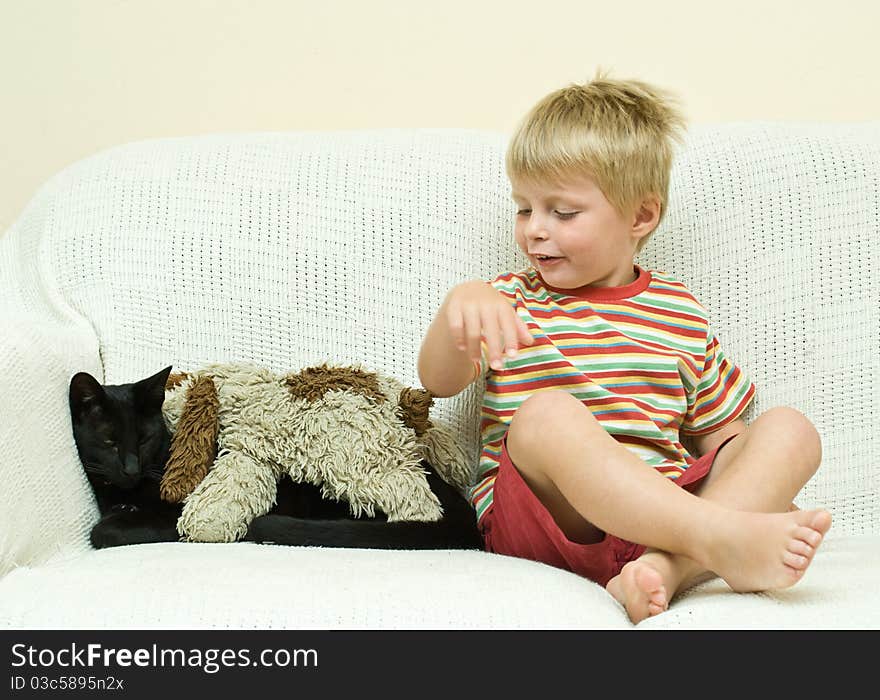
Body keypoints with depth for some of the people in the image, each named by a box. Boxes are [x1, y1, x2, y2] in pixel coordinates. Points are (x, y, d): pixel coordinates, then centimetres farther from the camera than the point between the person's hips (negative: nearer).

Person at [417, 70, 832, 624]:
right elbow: (439, 382, -2)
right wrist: (461, 305, -23)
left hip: (665, 509, 3)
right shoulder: (511, 301, 15)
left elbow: (719, 435, 22)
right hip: (549, 516, -2)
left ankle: (667, 568, -40)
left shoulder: (680, 313, 18)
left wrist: (762, 484, 1)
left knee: (791, 431, -15)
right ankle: (723, 542, -45)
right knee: (547, 413, -31)